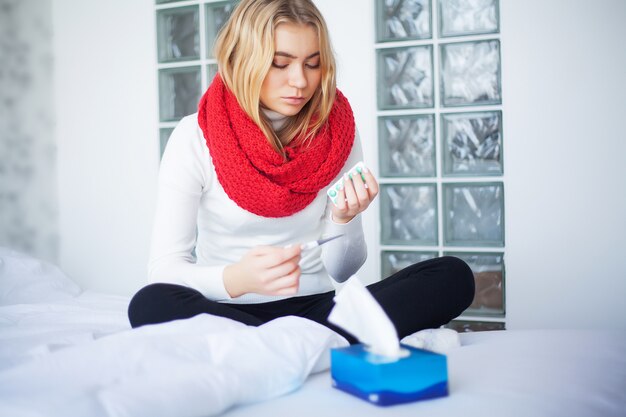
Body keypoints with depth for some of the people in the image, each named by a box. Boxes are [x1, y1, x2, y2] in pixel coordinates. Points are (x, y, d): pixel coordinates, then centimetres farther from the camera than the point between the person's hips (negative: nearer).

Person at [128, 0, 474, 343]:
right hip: (229, 311, -2)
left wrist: (344, 219, -20)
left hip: (316, 307, 2)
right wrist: (237, 279, -33)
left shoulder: (336, 132, -1)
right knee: (151, 303, -35)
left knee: (453, 276, -18)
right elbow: (165, 267, -13)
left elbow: (342, 271, 2)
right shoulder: (195, 137, -7)